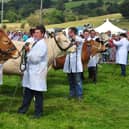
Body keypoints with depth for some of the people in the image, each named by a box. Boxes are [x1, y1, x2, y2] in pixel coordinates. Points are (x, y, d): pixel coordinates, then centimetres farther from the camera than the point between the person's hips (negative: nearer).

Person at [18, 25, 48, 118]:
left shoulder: (42, 45, -14)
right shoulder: (36, 43, 15)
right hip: (31, 71, 9)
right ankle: (24, 108, 26)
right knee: (27, 91, 15)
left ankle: (38, 112, 10)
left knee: (38, 93, 0)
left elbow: (36, 58, -21)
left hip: (38, 73, -9)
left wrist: (29, 51, -16)